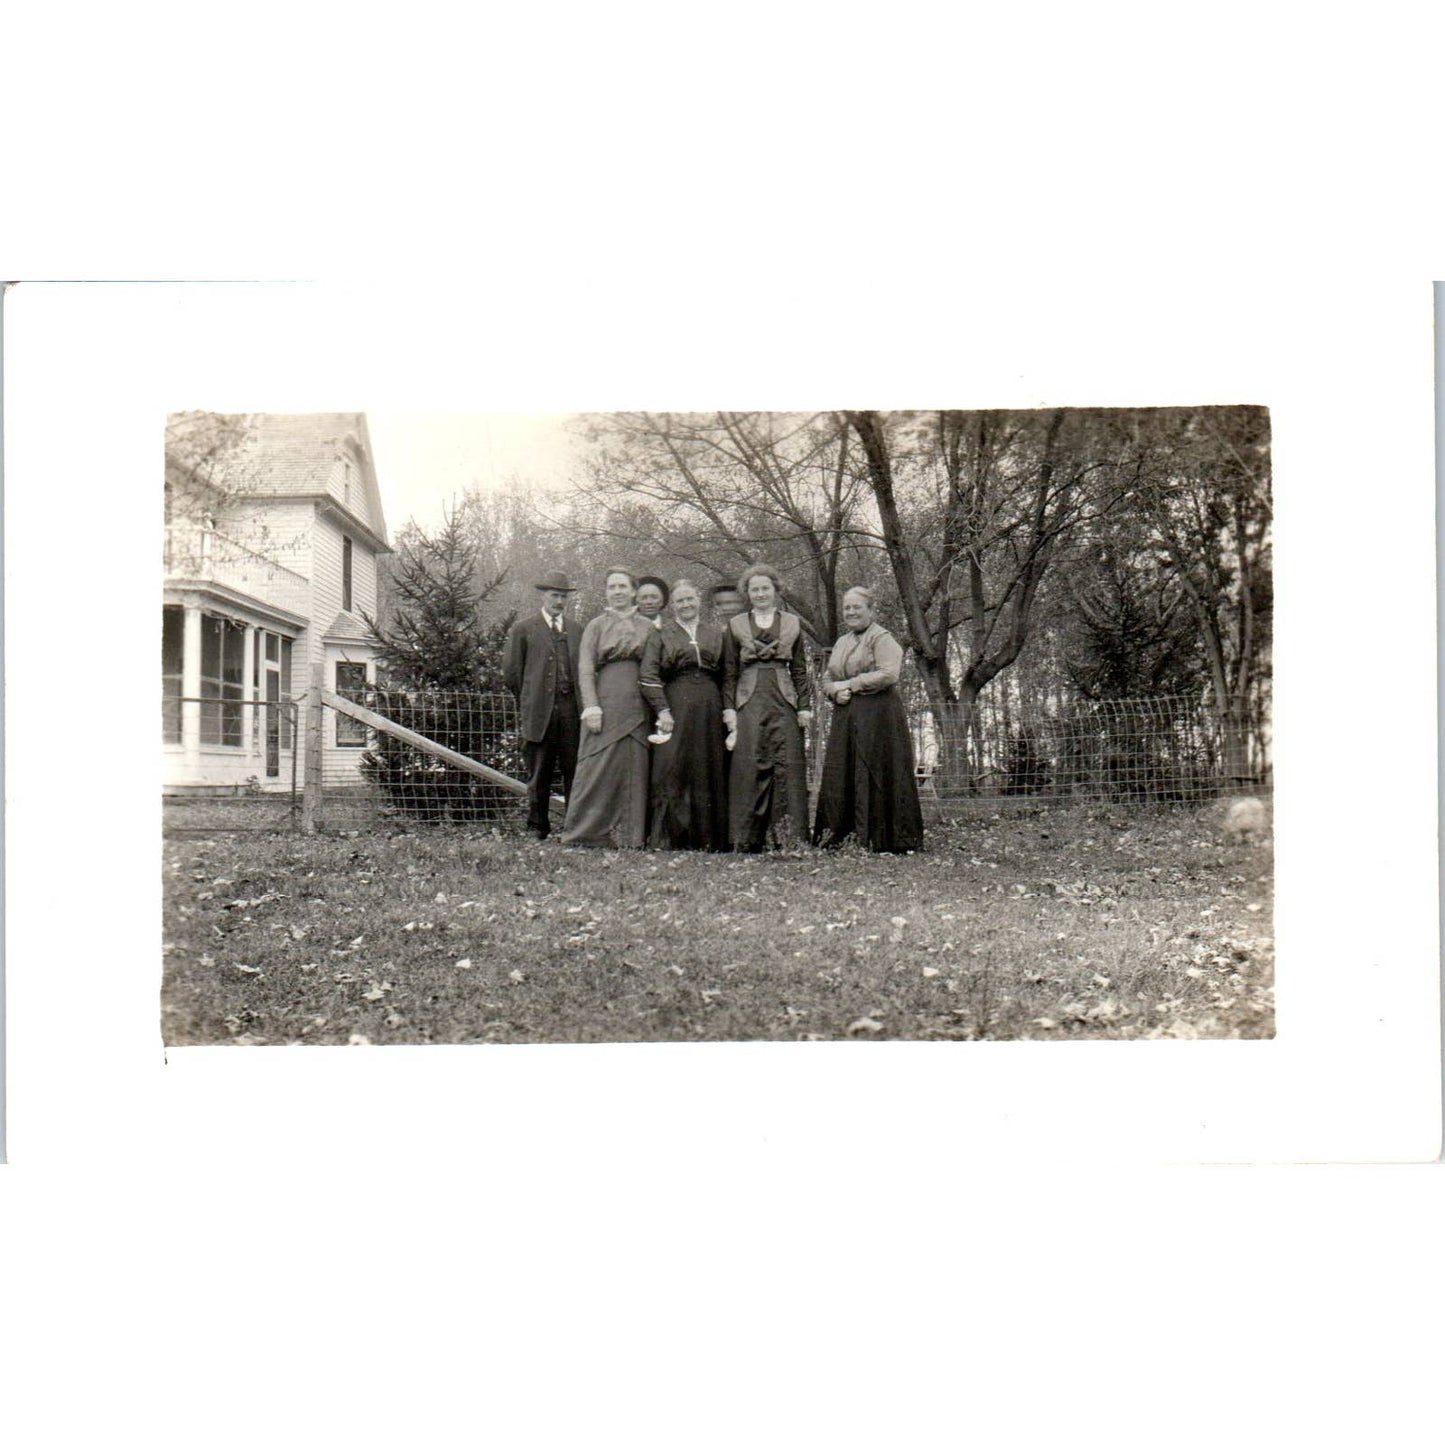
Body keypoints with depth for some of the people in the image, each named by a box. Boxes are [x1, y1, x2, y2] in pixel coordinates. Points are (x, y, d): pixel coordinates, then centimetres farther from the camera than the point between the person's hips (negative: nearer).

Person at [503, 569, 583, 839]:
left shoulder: (576, 630, 15)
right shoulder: (523, 628, 5)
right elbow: (511, 671, 6)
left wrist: (583, 704, 9)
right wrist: (527, 702, 9)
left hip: (571, 711, 2)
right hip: (539, 713, -2)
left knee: (575, 772, 0)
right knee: (539, 775, 4)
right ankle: (537, 826, 13)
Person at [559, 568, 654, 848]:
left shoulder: (647, 627, 13)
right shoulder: (596, 626, 7)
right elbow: (585, 668, 0)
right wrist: (591, 707, -11)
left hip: (638, 707, 2)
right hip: (605, 702, -2)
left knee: (635, 769, 1)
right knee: (598, 767, -4)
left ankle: (631, 835, 7)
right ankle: (588, 831, 4)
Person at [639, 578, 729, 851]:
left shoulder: (716, 633, 16)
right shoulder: (661, 634, 8)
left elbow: (727, 674, 15)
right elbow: (649, 676, -1)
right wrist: (662, 710, -11)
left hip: (710, 710, 3)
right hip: (675, 708, -3)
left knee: (710, 772, 2)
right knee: (671, 772, -7)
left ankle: (710, 839, 6)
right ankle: (668, 837, -2)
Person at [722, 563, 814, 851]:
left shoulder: (791, 623, 14)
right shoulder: (735, 625, 12)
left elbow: (800, 670, 13)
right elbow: (729, 672, 9)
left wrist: (804, 707, 4)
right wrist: (729, 709, 0)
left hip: (784, 702, 1)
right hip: (748, 702, -1)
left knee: (786, 766, -4)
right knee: (748, 768, -6)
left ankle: (790, 839, -3)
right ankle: (747, 841, -3)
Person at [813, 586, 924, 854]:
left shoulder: (882, 638, -4)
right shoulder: (842, 642, 20)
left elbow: (888, 674, -16)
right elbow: (828, 678, 21)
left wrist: (849, 684, -12)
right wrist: (834, 691, -2)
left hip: (877, 714, -7)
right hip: (845, 716, 7)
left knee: (874, 775, -7)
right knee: (840, 775, 4)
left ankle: (878, 838, -2)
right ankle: (839, 835, 9)